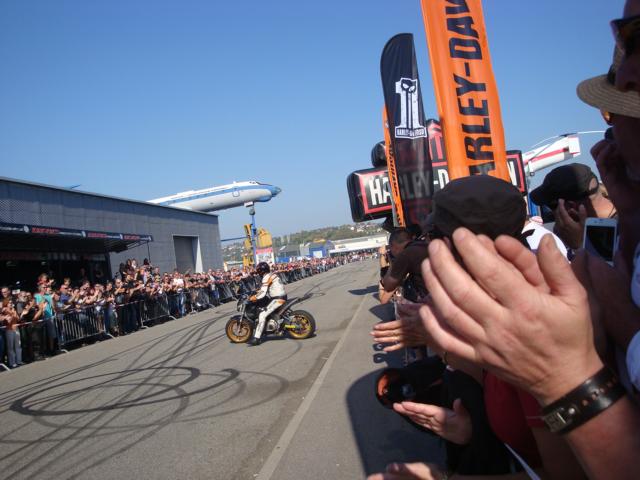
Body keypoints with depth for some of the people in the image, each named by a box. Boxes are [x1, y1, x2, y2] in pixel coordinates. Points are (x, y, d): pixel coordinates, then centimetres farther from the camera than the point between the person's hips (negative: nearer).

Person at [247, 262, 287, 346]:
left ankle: (256, 338, -20)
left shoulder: (267, 277, -12)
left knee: (262, 315, -15)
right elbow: (264, 289, 28)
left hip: (277, 299, -10)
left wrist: (254, 297, -7)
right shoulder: (272, 275, 18)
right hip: (282, 297, 10)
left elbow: (263, 293, -19)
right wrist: (256, 294, 22)